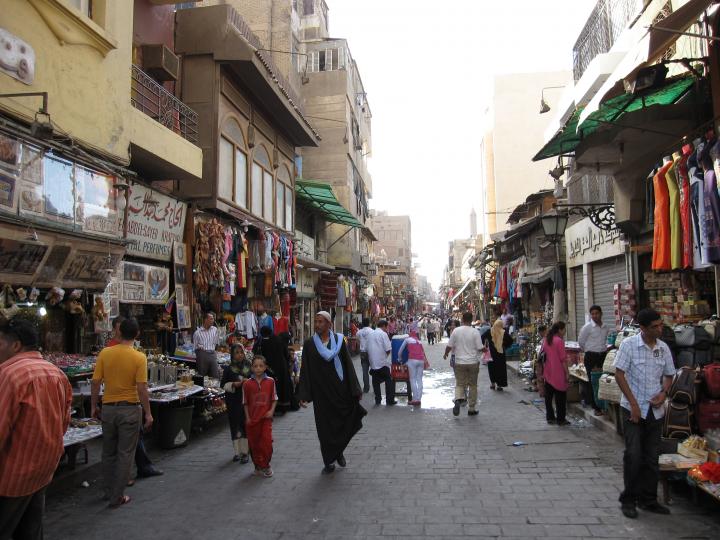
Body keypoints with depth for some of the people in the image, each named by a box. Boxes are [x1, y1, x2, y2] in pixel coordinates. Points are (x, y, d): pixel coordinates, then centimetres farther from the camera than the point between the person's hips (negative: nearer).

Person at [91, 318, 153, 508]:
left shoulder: (105, 353, -4)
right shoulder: (139, 357, -13)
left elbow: (96, 383, -2)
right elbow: (141, 389, -15)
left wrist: (94, 406, 11)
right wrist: (148, 414, -7)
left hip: (108, 408, 3)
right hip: (130, 409, -3)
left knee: (108, 453, 18)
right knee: (125, 454, 7)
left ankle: (110, 491, 32)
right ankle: (117, 497, 12)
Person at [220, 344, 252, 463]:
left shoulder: (249, 367, 3)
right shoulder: (228, 369, 0)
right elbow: (223, 384, 2)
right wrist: (234, 384, -14)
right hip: (233, 401, 0)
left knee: (246, 425, 0)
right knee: (235, 426, 5)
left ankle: (245, 452, 9)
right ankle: (237, 452, 17)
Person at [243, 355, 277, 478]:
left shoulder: (270, 381, -2)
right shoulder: (247, 384, -3)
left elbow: (274, 398, 6)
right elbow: (245, 402, 3)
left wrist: (271, 410, -7)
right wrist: (247, 417, -1)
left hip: (266, 417, 0)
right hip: (252, 418, 1)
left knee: (267, 441, -6)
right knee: (254, 443, 8)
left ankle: (265, 466, 13)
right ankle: (258, 466, 25)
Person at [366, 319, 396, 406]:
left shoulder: (370, 334, 9)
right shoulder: (383, 334, -9)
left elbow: (368, 348, 12)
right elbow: (388, 349, -13)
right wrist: (386, 356, 6)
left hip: (373, 362, 5)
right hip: (383, 362, -5)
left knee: (376, 381, 12)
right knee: (389, 381, 6)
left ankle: (377, 400, 13)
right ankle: (389, 400, 6)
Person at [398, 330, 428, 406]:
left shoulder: (407, 339, 14)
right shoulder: (419, 341, 25)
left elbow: (400, 350, 19)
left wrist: (399, 358, 33)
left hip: (412, 360, -4)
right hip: (421, 360, 4)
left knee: (413, 379, -1)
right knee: (419, 379, 6)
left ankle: (415, 399, -6)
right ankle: (419, 399, 4)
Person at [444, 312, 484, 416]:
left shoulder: (456, 331, -3)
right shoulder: (475, 332, -8)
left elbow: (449, 346, 0)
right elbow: (480, 348, -7)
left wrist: (446, 354, 20)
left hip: (459, 362, 1)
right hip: (473, 362, -1)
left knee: (459, 384, 8)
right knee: (473, 385, 11)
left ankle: (458, 400, -20)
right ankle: (471, 409, 16)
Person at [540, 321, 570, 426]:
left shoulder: (546, 340, 8)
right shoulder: (559, 341, -14)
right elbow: (563, 359, -15)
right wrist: (567, 373, -9)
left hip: (548, 373, 7)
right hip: (558, 373, -7)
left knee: (548, 395, 12)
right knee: (560, 396, 3)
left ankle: (550, 417, 18)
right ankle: (561, 419, 8)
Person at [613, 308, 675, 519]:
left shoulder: (663, 347, 4)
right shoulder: (629, 345, -10)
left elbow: (669, 375, 15)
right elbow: (619, 374, -11)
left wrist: (663, 393, -4)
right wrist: (633, 403, -14)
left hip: (655, 409, 5)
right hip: (633, 408, -5)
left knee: (651, 457, 11)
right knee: (633, 455, -3)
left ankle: (648, 500, 24)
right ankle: (628, 500, 11)